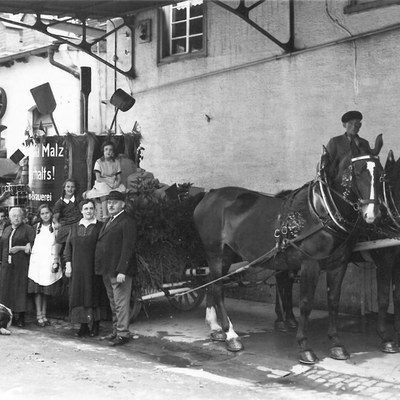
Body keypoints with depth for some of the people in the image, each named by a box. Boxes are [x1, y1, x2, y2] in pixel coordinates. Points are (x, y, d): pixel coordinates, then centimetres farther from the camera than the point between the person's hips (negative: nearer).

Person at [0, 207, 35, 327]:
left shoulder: (28, 229, 1)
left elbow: (34, 246, -6)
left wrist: (19, 248, -14)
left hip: (21, 265, -5)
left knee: (20, 290, -7)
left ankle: (20, 318, -3)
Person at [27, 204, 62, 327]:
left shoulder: (55, 227, 3)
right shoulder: (36, 227, 10)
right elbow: (31, 242, 15)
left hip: (49, 261, -1)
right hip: (37, 260, 1)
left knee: (46, 290, 4)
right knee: (37, 290, -3)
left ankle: (44, 314, 12)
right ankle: (39, 315, 0)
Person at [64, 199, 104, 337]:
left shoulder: (100, 226, 2)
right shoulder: (75, 227, 12)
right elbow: (68, 246, 12)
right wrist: (68, 264, 2)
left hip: (93, 267, -3)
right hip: (78, 268, 3)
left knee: (93, 294, -2)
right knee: (79, 294, 1)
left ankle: (95, 325, 7)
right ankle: (83, 325, 8)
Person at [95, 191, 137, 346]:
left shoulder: (127, 222, -11)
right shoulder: (108, 221, 18)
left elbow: (128, 247, -17)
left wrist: (122, 271, -22)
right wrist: (101, 267, 10)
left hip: (119, 271, -9)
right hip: (107, 270, 9)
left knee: (121, 303, -5)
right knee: (113, 303, 17)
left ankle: (123, 334, 2)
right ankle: (116, 330, 27)